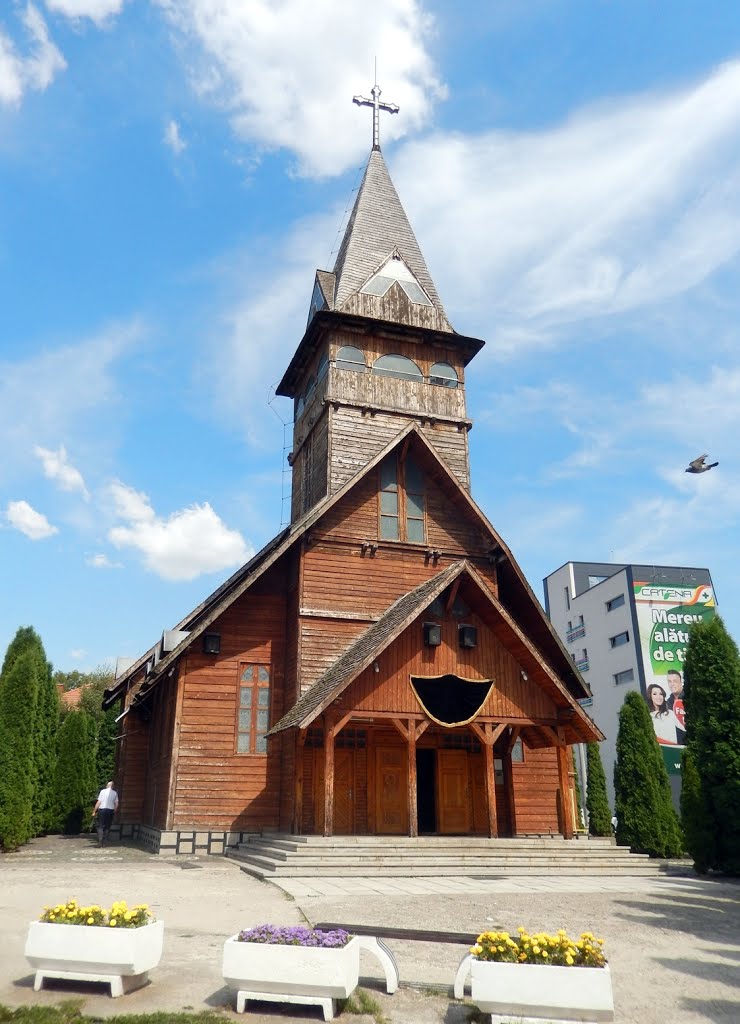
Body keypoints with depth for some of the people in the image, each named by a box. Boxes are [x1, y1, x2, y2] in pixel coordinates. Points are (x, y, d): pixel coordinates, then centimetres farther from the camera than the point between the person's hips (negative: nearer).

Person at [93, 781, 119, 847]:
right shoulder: (115, 793, 6)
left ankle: (100, 842, -11)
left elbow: (98, 802, -5)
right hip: (110, 810, 3)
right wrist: (114, 811, 17)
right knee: (107, 827, 11)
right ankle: (103, 841, 9)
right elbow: (116, 804, 4)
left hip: (102, 810, -3)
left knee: (100, 826, 1)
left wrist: (94, 811, 1)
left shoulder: (103, 791, -2)